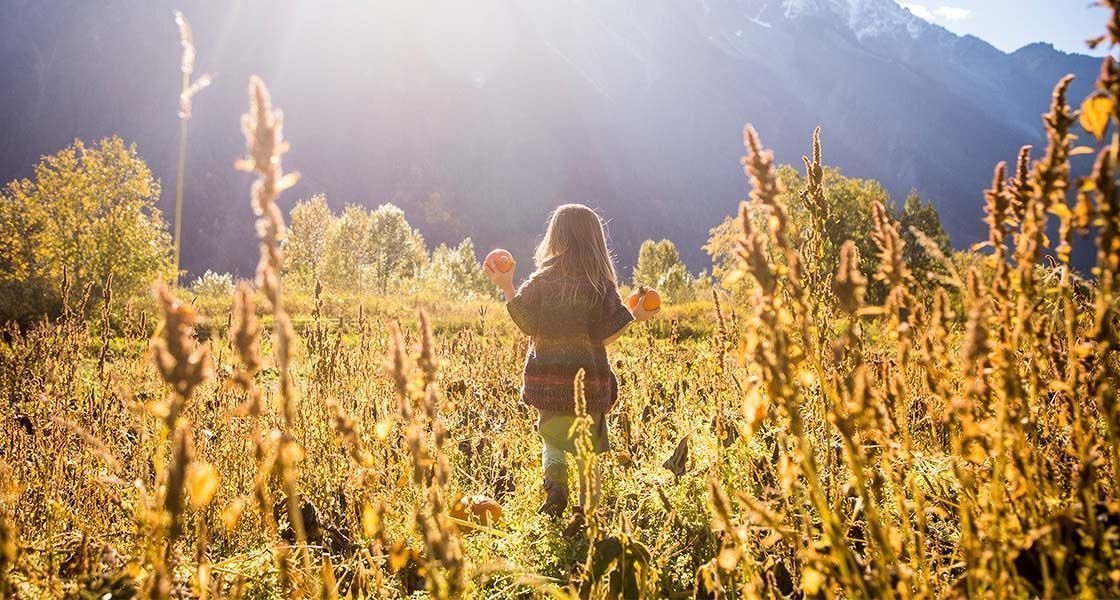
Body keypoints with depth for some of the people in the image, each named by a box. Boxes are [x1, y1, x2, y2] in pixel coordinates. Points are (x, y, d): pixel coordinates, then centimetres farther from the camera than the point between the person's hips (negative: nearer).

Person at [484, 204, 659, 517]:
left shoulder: (543, 278, -4)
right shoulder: (600, 283, -5)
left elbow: (527, 325, -2)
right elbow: (605, 336, -9)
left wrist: (506, 286, 4)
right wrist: (635, 316, 6)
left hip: (546, 377, 1)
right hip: (588, 379, -1)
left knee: (552, 438, 20)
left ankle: (554, 482, -7)